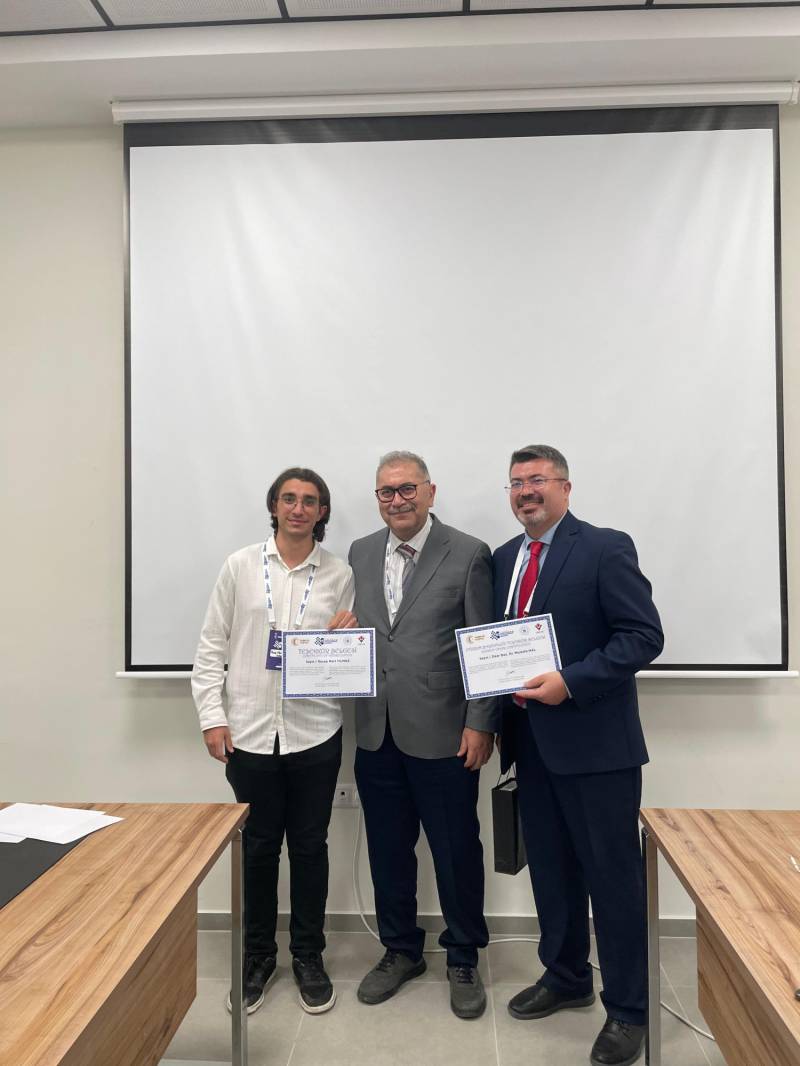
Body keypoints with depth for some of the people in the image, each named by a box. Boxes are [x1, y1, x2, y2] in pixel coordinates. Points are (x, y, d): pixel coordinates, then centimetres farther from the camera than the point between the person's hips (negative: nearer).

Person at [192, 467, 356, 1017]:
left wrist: (346, 638, -13)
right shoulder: (240, 567, 0)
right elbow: (212, 646, 2)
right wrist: (212, 715, -4)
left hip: (315, 731, 0)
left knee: (310, 845, 12)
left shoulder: (340, 574, 1)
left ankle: (308, 956, 33)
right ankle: (258, 956, 35)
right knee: (259, 846, 14)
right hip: (250, 731, 0)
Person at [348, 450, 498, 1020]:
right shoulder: (360, 553, 8)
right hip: (376, 733, 4)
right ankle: (401, 950, 39)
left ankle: (464, 958, 34)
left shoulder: (469, 555, -6)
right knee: (388, 848, 17)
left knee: (456, 850, 10)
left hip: (442, 732, -4)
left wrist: (481, 724, -10)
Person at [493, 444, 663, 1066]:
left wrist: (570, 683, -22)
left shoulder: (606, 549, -10)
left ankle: (628, 1009, 25)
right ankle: (566, 979, 38)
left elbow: (645, 635, -15)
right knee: (550, 869, 18)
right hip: (532, 742, 6)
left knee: (612, 875, 6)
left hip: (595, 742, -6)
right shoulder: (503, 560, 10)